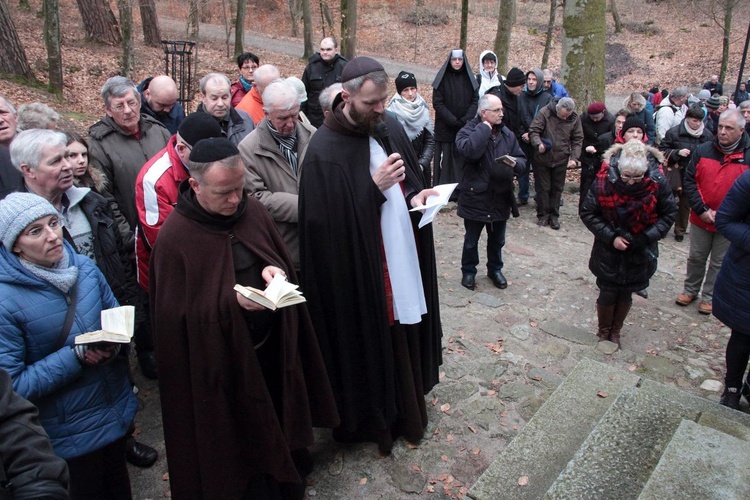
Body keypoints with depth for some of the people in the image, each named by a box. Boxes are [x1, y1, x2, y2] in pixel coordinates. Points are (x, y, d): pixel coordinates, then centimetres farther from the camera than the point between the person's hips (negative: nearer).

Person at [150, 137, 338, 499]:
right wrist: (232, 301, -28)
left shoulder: (253, 211, -3)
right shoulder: (174, 238, -17)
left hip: (273, 349, 5)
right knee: (238, 445, 11)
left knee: (277, 423, 20)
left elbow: (282, 261, 10)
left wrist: (274, 273, -14)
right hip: (221, 363, -4)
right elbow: (175, 316, -15)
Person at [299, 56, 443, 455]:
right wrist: (375, 186, -26)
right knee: (370, 344, 9)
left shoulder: (390, 127, 3)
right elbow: (328, 222, -22)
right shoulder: (325, 150, -18)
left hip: (404, 260, 7)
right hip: (359, 273, -7)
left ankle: (405, 410, 43)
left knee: (404, 333, 20)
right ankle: (370, 418, 34)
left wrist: (416, 197, -6)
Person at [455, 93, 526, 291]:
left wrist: (515, 163, -15)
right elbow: (469, 150, -34)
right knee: (471, 240, 12)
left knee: (497, 240, 19)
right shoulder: (468, 131, -11)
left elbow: (522, 160, 9)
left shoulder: (507, 134, 6)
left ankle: (495, 270, 39)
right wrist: (485, 127, -23)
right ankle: (468, 271, 31)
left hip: (501, 198, 5)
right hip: (476, 197, -5)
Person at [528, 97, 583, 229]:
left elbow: (577, 140, 2)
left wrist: (574, 158, -8)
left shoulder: (575, 118, -4)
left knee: (557, 189, 10)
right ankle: (542, 215, 18)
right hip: (543, 159, -2)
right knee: (543, 188, 5)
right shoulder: (545, 113, -13)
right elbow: (533, 131, -11)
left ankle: (554, 216, 21)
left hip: (561, 160, 2)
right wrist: (538, 144, -30)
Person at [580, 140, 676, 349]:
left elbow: (668, 215, -4)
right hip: (609, 250, -1)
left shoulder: (658, 182, -19)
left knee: (626, 293, 15)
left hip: (639, 253, 1)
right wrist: (611, 237, -18)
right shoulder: (604, 180, -21)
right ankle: (603, 332, 34)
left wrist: (646, 238, -17)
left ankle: (615, 332, 38)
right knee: (607, 293, 9)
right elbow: (588, 213, -10)